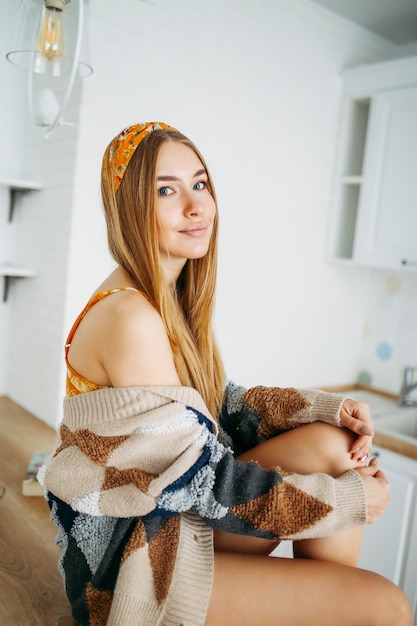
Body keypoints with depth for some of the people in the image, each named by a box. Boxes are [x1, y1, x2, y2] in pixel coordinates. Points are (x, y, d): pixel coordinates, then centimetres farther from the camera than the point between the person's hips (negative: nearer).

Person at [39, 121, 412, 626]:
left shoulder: (174, 298, 3)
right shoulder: (129, 319, -26)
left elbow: (217, 405, 6)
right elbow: (199, 482, -23)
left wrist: (329, 411, -7)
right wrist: (346, 500, -14)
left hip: (176, 511, 8)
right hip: (126, 559, -8)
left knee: (332, 443, -7)